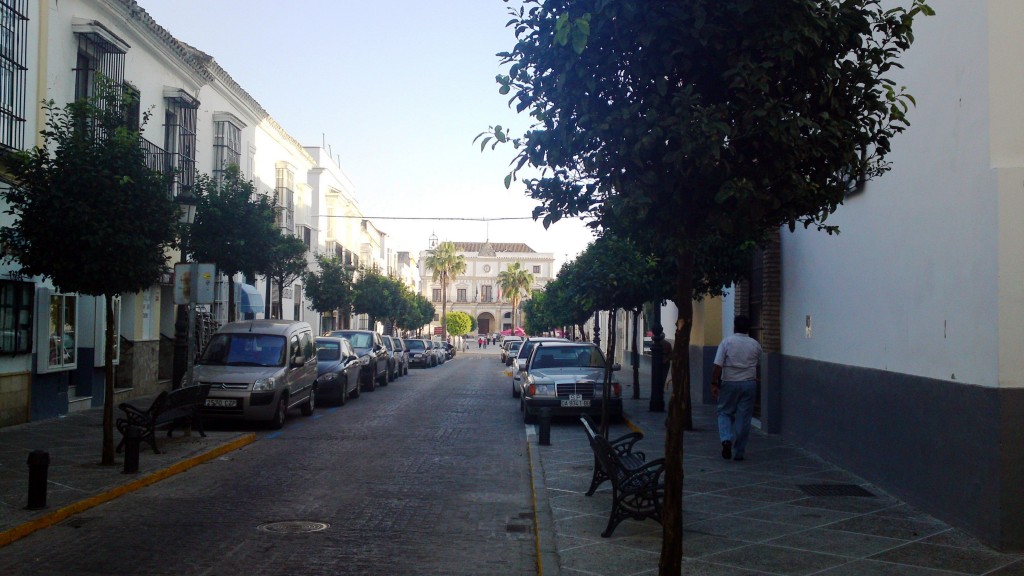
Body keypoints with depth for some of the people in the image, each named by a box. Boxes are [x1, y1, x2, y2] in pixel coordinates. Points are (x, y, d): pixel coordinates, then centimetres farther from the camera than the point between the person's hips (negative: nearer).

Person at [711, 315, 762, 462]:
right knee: (744, 417, 6)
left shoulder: (727, 342, -6)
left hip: (729, 383, -2)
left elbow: (718, 365, -12)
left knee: (724, 413, 12)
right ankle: (738, 452, 8)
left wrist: (714, 384, -8)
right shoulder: (755, 345, 2)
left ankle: (727, 440, -12)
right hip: (749, 383, 2)